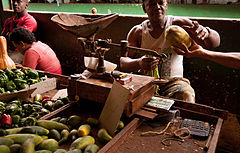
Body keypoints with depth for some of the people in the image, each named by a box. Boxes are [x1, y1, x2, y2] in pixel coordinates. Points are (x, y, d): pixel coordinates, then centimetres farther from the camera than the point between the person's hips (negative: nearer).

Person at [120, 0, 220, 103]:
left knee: (186, 94, -31)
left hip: (173, 82, 0)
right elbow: (123, 63, -5)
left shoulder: (178, 24, -2)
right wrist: (139, 63, -29)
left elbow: (214, 43, -6)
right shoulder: (137, 32, 3)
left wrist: (206, 32, -31)